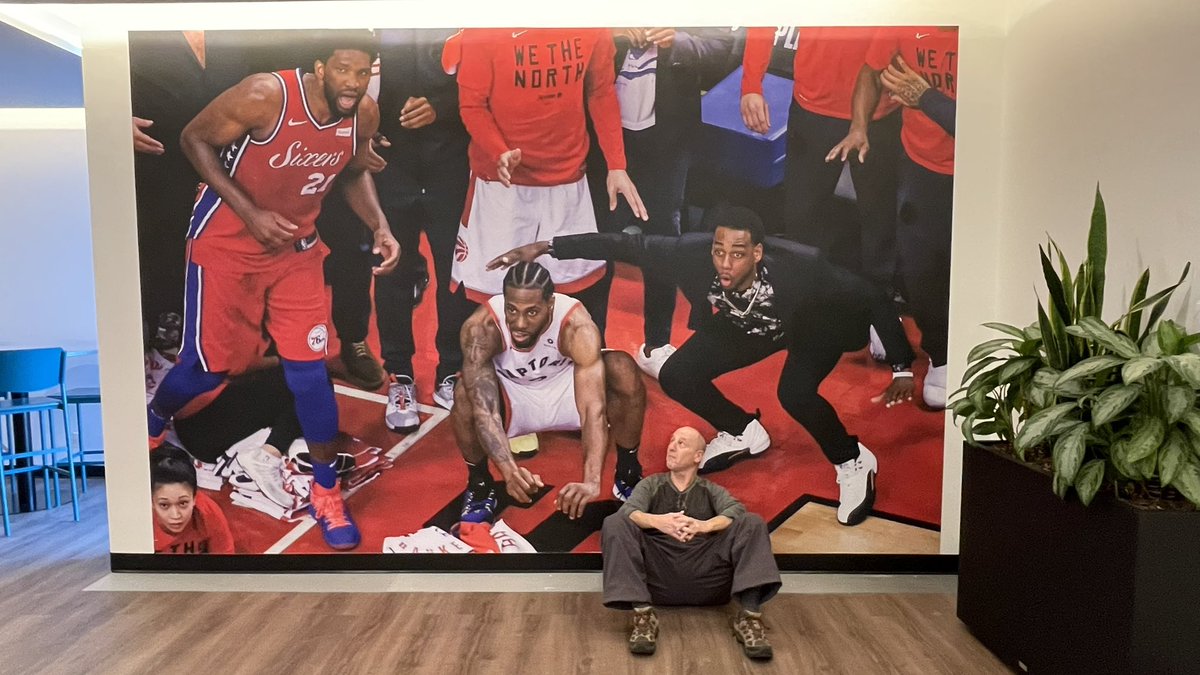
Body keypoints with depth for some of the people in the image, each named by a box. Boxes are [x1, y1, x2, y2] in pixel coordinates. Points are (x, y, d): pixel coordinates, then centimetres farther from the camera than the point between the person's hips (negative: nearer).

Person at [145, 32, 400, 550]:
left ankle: (327, 493, 14)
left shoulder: (364, 115, -9)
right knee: (209, 364, 6)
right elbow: (194, 139, -13)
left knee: (309, 370, -2)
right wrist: (250, 212, -22)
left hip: (295, 247, 3)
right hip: (226, 242, -3)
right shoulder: (266, 95, -24)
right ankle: (153, 421, 44)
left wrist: (380, 226, -9)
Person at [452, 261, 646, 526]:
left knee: (623, 369, -28)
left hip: (565, 389, 0)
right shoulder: (481, 327, -32)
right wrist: (509, 471, -52)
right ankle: (479, 487, -4)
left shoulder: (576, 325, -34)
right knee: (467, 394, -33)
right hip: (512, 398, 0)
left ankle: (628, 475, -5)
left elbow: (593, 408, -41)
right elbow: (483, 409, -38)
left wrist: (591, 481, -53)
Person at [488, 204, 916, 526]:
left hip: (818, 323, -4)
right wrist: (546, 247, -30)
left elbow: (875, 300, -28)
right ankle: (744, 434, 20)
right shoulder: (693, 254, -34)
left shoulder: (797, 269, -41)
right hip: (745, 326, 4)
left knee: (794, 393, -32)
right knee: (676, 377, -6)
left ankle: (854, 463, -1)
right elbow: (626, 245, -27)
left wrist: (903, 368, -25)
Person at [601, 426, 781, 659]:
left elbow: (737, 512, -3)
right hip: (659, 577, 0)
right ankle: (643, 614, -27)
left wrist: (703, 526, -24)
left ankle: (750, 616, -24)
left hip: (706, 578, 0)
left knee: (752, 524, -16)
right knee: (615, 524, -20)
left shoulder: (711, 490, 20)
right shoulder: (650, 484, 19)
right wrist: (657, 521, -25)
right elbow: (628, 511, -2)